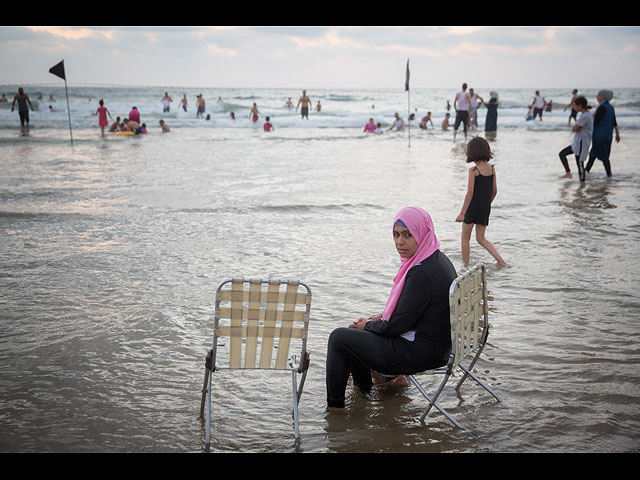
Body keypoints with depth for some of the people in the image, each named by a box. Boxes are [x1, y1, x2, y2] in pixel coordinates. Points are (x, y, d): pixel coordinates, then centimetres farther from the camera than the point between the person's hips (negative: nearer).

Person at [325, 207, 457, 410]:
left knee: (339, 337, 1)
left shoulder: (422, 273, -27)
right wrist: (382, 316, 10)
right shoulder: (438, 259, 4)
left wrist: (368, 325, -2)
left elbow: (396, 326, -21)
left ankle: (334, 405, 13)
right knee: (358, 328, 25)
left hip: (419, 353, -10)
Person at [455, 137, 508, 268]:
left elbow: (470, 193, -17)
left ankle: (465, 265, 18)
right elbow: (494, 191, 8)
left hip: (473, 207, -6)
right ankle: (501, 261, 6)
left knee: (465, 238, 12)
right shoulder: (492, 168, 2)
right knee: (481, 238, 18)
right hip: (485, 208, 6)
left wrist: (462, 213, -14)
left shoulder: (473, 170, -16)